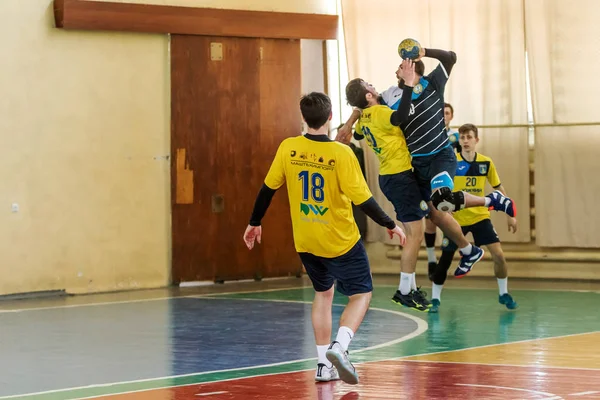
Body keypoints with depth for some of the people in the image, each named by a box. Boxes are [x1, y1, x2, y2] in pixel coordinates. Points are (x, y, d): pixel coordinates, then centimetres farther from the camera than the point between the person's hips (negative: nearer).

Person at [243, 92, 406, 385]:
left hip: (305, 241, 5)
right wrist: (390, 225, -4)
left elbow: (268, 188, 1)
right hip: (340, 242, -5)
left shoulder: (288, 148, -8)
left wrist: (254, 223, 16)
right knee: (361, 295, 9)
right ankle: (339, 347, -17)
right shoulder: (341, 154, -20)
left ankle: (324, 364, 17)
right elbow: (363, 200, -18)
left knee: (323, 292, 23)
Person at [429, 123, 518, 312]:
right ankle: (435, 299, 14)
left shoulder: (486, 163, -2)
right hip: (456, 219, -2)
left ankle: (504, 294, 14)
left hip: (480, 217, 2)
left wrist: (509, 214, 9)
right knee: (445, 259, -2)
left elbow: (498, 188, 9)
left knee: (498, 255, -6)